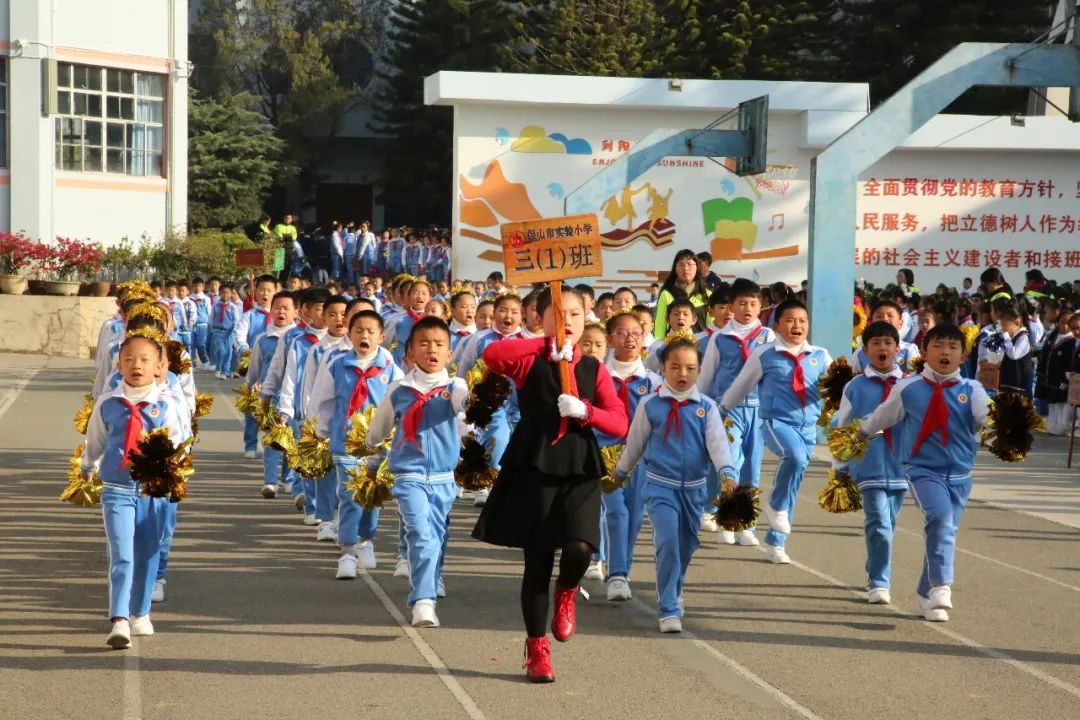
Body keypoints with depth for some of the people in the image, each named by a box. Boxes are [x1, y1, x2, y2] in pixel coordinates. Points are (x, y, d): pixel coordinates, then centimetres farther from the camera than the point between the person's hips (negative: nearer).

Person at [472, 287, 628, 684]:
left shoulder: (594, 369, 9)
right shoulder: (529, 360, 1)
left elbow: (620, 423, 2)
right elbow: (491, 355, -22)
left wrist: (585, 410, -15)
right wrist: (546, 345, -18)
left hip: (580, 471, 1)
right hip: (534, 468, -1)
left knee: (579, 547, -21)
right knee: (537, 560, 3)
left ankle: (566, 594, 15)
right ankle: (537, 649, 17)